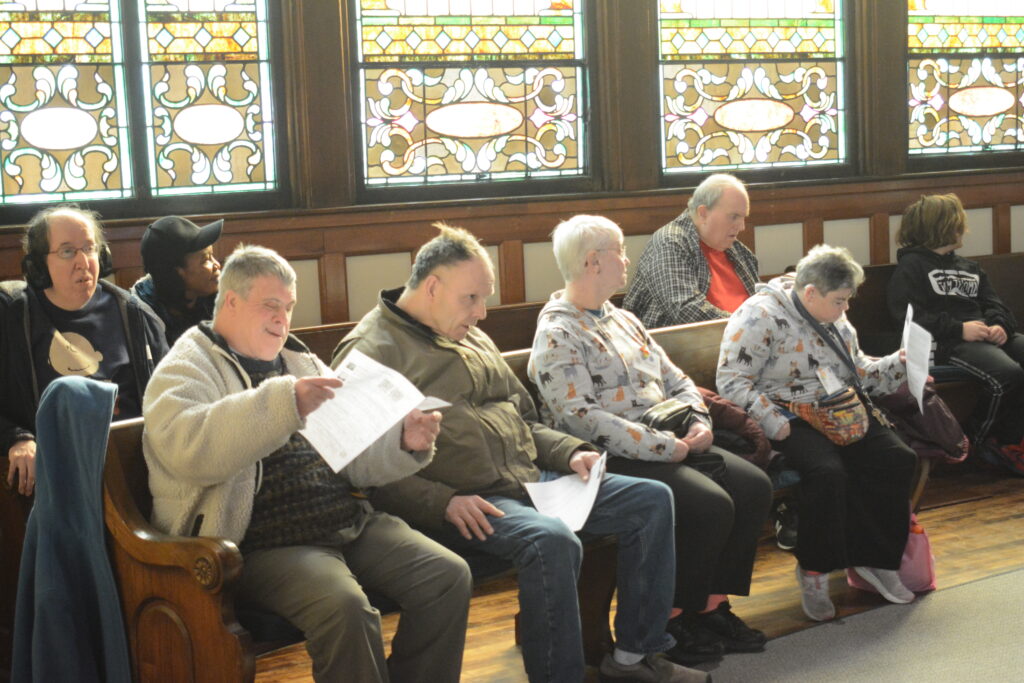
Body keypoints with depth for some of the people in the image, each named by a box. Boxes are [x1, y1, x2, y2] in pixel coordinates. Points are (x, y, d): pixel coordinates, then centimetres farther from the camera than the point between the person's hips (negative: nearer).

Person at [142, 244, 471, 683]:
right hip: (266, 543, -7)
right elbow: (189, 448, -22)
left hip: (351, 522, 7)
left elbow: (357, 458, 19)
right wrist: (283, 402, -31)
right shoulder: (186, 370, 1)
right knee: (344, 607, -32)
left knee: (449, 577, -11)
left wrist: (404, 443, -2)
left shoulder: (301, 364, 22)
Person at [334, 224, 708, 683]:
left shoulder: (472, 337, 21)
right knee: (552, 540, -36)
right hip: (464, 505, -9)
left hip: (531, 480, 9)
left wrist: (569, 453, 10)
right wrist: (444, 503, -25)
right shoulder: (370, 353, -8)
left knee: (653, 499, 1)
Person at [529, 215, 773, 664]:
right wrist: (664, 446, -20)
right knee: (710, 506, -25)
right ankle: (674, 619, -6)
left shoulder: (623, 320, 19)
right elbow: (581, 418, -20)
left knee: (754, 486, -8)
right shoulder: (556, 335, -9)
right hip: (612, 459, -9)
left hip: (669, 443, 9)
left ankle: (713, 605, 2)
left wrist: (698, 422, 0)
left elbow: (678, 381, 22)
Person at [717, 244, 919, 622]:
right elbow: (731, 381, -17)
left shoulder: (834, 319, 15)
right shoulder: (760, 317, -12)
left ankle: (876, 559, 1)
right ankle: (813, 571, -13)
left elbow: (859, 372, 24)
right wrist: (775, 425, -24)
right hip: (792, 421, -8)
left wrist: (900, 364, 6)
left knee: (898, 460, -12)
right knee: (827, 472, -33)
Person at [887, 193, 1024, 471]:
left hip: (988, 334, 8)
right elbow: (908, 316, -10)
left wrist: (1000, 326, -8)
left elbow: (993, 302, 17)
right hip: (948, 342, -8)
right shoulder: (911, 266, 3)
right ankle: (983, 444, -11)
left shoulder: (967, 267, 28)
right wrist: (959, 329, -18)